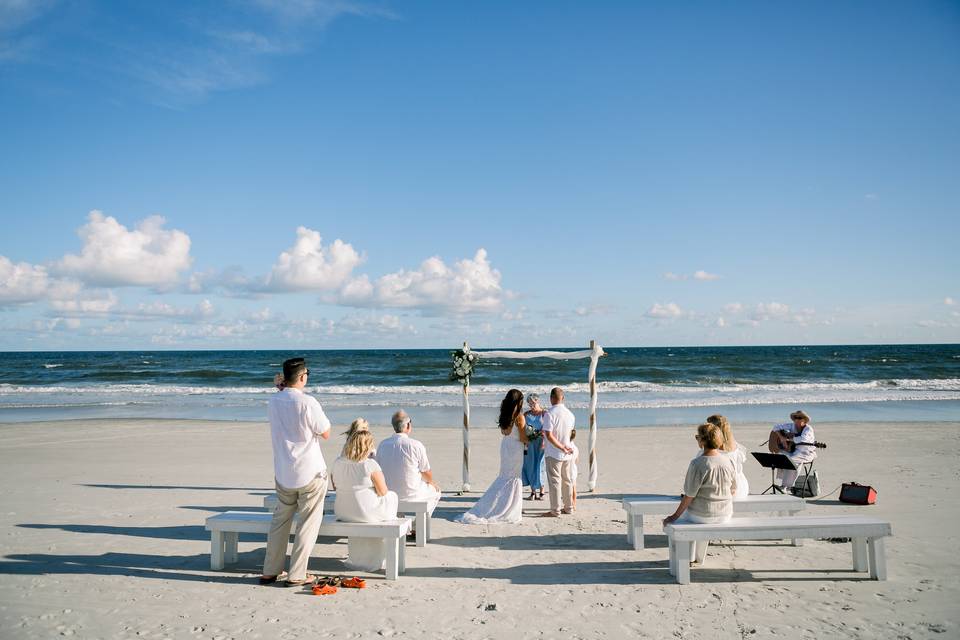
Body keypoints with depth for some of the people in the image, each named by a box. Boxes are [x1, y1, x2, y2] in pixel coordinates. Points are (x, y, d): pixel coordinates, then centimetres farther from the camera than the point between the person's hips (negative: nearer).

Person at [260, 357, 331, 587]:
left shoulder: (273, 401, 1)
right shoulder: (307, 402, -17)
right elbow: (326, 434, -6)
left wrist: (281, 388, 13)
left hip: (283, 473, 6)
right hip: (311, 473, -6)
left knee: (280, 520, 20)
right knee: (308, 523, 7)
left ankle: (270, 572, 26)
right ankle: (296, 575, 10)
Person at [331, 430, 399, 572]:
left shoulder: (337, 462, -2)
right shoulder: (370, 464, -19)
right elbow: (383, 492, -13)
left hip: (342, 512, 6)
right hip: (366, 512, -6)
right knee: (391, 496, 23)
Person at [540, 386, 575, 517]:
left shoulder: (549, 413, -17)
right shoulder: (569, 413, 2)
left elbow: (549, 435, -22)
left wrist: (562, 448, -15)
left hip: (553, 454, -6)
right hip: (567, 453, 6)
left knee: (554, 481, 1)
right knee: (567, 480, 15)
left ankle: (555, 511, 6)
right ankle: (568, 508, 24)